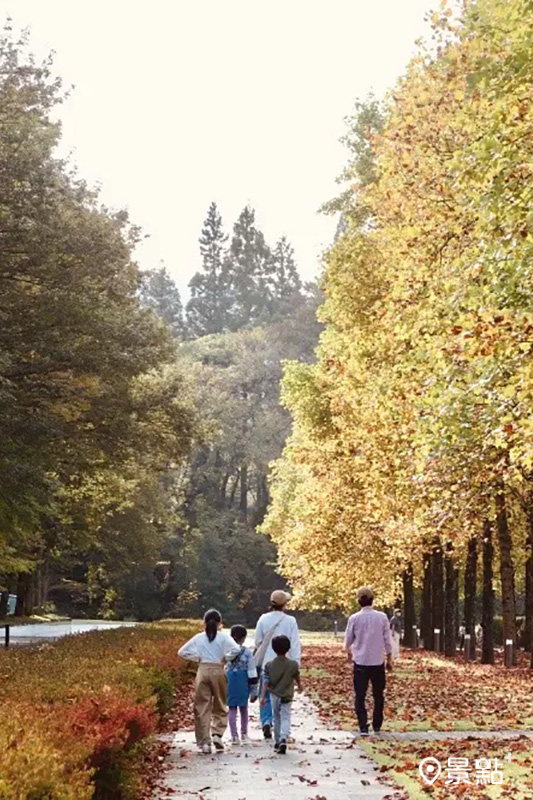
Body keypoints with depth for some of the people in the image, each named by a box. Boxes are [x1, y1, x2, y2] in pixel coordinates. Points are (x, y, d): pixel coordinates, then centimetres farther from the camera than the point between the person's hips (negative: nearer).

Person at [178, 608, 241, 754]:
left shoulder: (199, 637, 5)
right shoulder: (223, 637, -2)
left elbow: (182, 652, 7)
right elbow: (236, 649, -16)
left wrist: (198, 657, 11)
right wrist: (225, 658, -2)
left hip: (202, 671, 1)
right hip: (218, 671, -1)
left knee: (202, 708, 6)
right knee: (220, 706, 14)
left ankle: (204, 742, 4)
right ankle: (217, 734, -3)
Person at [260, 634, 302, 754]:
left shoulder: (269, 665, -7)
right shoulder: (293, 665, -8)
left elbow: (266, 682, -12)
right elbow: (297, 678, 9)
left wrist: (263, 697, -12)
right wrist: (299, 686, 30)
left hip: (274, 696, 2)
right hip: (287, 696, -2)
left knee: (276, 718, 17)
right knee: (285, 718, -2)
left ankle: (277, 742, 25)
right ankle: (283, 739, -25)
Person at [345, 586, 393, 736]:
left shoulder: (354, 618, -8)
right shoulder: (382, 617, -6)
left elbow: (348, 640, 4)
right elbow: (387, 640, -2)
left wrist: (349, 652, 25)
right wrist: (389, 659, 11)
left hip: (360, 662, -1)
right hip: (377, 662, 1)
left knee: (360, 696, 3)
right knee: (378, 695, 16)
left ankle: (363, 727, -5)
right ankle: (377, 726, 22)